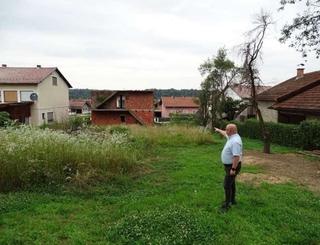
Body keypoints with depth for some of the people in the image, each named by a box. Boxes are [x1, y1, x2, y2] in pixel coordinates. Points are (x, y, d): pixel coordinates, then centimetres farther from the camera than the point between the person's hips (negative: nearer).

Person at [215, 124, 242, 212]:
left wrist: (233, 169, -30)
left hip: (232, 166, -11)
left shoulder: (235, 141, -29)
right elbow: (226, 134, 27)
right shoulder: (232, 137, 3)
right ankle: (232, 200, 36)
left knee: (227, 185, -6)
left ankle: (227, 204, 3)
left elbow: (236, 156, -32)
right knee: (231, 183, 21)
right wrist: (219, 130, 42)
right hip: (230, 165, 11)